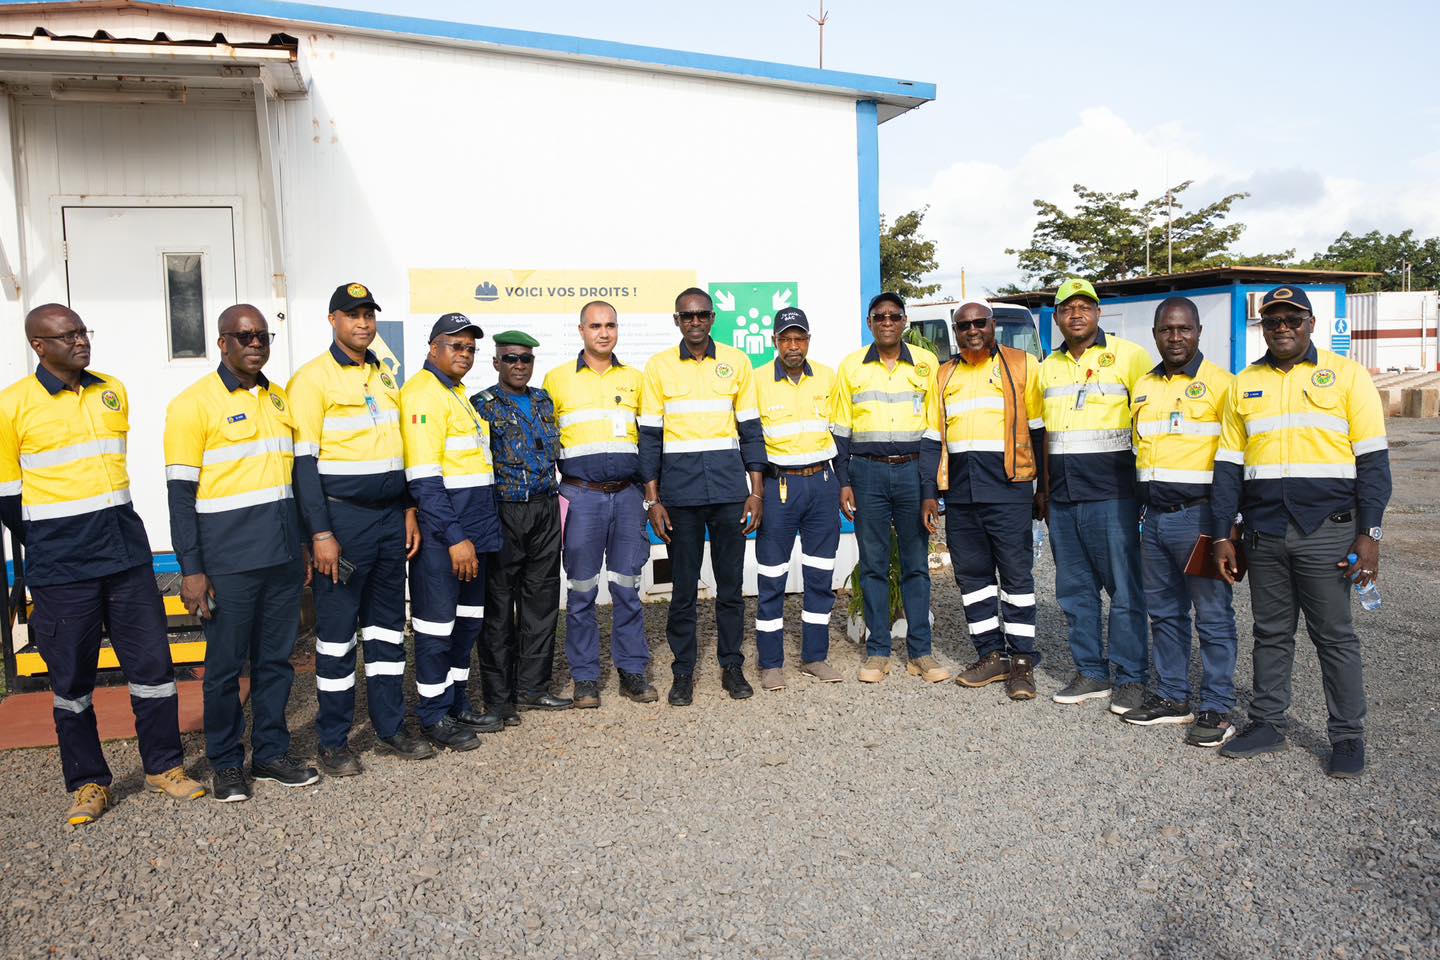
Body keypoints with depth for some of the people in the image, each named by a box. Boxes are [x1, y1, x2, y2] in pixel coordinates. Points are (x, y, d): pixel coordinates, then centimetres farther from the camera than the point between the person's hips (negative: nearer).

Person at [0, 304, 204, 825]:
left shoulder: (113, 391, 8)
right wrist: (44, 550, 9)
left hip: (127, 552, 4)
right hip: (61, 567, -3)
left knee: (152, 663, 6)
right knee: (71, 678, 7)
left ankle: (163, 766, 20)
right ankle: (88, 782, 21)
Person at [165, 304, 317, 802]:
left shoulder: (280, 400, 12)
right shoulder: (193, 404, -6)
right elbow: (181, 493, -8)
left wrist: (304, 545, 16)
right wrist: (191, 570, -12)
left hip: (282, 552, 5)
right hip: (228, 559, -5)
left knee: (276, 658, 11)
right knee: (225, 664, 5)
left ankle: (271, 751, 24)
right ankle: (227, 764, 19)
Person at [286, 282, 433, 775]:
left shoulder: (384, 378, 14)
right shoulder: (313, 378, -7)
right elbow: (304, 461, -11)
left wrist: (408, 510, 11)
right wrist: (321, 533, -16)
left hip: (390, 517, 7)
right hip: (342, 518, -7)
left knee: (388, 624, 12)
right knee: (337, 630, 1)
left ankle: (391, 728, 23)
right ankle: (333, 742, 14)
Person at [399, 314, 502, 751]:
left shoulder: (457, 393, 17)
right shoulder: (424, 392, -13)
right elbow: (424, 478, -20)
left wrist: (476, 533, 19)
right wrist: (454, 537, -21)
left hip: (471, 531, 10)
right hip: (441, 533, -9)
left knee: (467, 621, 16)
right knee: (437, 625, 2)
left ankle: (457, 704, 28)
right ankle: (434, 715, 14)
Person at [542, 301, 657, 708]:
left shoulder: (635, 379, 11)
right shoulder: (558, 379, 5)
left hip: (628, 494, 2)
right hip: (582, 495, -2)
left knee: (627, 589, 7)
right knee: (582, 591, 4)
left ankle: (633, 671, 17)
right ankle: (585, 677, 15)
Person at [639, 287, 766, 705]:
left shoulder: (736, 361, 6)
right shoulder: (658, 366, 3)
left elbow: (751, 431, 7)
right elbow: (650, 436, 3)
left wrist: (756, 492, 1)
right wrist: (653, 500, -2)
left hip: (730, 489, 1)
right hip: (680, 493, -1)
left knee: (731, 584, 7)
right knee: (683, 588, 6)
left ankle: (732, 666, 21)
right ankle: (683, 671, 17)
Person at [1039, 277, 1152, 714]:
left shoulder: (1128, 355, -1)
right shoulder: (1048, 367, 15)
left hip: (1111, 495, -5)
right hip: (1063, 498, 6)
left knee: (1124, 589, 0)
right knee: (1074, 590, 10)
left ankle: (1130, 677, 11)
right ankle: (1091, 673, 21)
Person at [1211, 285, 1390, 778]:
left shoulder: (1347, 374, 1)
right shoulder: (1244, 384, 10)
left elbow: (1372, 460, -2)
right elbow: (1229, 465, 11)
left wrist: (1369, 534, -9)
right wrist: (1221, 535, 6)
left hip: (1327, 530, -3)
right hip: (1263, 533, 3)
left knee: (1335, 636, 4)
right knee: (1271, 634, 11)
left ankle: (1348, 736, 17)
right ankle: (1266, 723, 22)